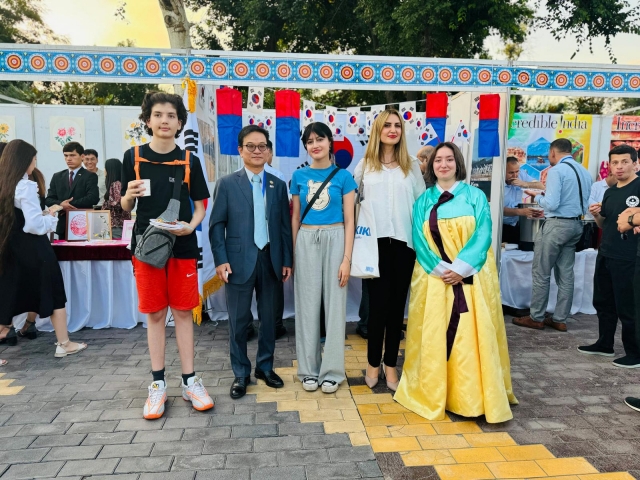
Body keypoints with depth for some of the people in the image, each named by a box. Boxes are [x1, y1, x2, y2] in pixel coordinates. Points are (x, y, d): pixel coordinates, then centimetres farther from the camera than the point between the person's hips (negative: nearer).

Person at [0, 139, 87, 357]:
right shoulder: (26, 186, -17)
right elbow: (35, 225, -20)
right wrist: (51, 215, -3)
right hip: (32, 251, -7)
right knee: (53, 294, 6)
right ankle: (63, 344, 15)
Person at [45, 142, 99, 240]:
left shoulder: (90, 176, 1)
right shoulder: (57, 176, 15)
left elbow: (93, 198, -13)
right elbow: (48, 199, 9)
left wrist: (71, 204, -14)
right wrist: (61, 204, -13)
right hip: (63, 225, 4)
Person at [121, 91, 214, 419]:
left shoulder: (190, 161, 2)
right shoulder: (133, 157, 2)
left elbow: (200, 205, 5)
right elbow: (125, 207, 7)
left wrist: (190, 226, -15)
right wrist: (129, 195, -16)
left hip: (183, 247, 0)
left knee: (183, 312, 6)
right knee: (154, 314, 7)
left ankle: (189, 381, 16)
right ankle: (158, 383, 19)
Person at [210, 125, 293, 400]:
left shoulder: (278, 185, 9)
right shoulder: (227, 184, 1)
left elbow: (285, 225, 7)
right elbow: (216, 224, -2)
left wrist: (287, 260, 3)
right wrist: (221, 259, -10)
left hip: (271, 260, 3)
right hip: (239, 261, -2)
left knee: (269, 318, 11)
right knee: (239, 320, 6)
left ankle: (265, 367, 28)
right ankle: (241, 374, 20)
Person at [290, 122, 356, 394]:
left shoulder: (343, 176, 1)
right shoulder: (299, 176, 8)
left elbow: (349, 220, -2)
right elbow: (295, 218, 10)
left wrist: (347, 258, -9)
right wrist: (292, 254, 6)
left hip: (334, 240, -2)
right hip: (306, 241, 2)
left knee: (334, 304, 3)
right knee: (307, 305, 6)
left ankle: (332, 370, 16)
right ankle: (309, 369, 20)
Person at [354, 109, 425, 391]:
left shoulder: (412, 166, 11)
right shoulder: (364, 165, 8)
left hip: (404, 241, 2)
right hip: (375, 241, -1)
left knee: (397, 303, 7)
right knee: (378, 303, 0)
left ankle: (390, 364, 20)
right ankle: (373, 363, 18)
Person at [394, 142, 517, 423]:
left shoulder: (475, 196, 4)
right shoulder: (423, 201, 9)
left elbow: (482, 236, -5)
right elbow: (419, 240, 0)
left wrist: (460, 268, -17)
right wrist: (441, 268, -14)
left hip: (470, 277, -1)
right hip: (433, 279, 1)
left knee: (472, 335, -3)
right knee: (433, 335, 3)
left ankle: (472, 397, 7)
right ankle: (432, 393, 15)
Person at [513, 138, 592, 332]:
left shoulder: (556, 170, -13)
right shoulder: (584, 171, 12)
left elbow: (551, 204, -20)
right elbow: (584, 203, 16)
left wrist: (537, 196, -1)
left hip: (557, 225, -8)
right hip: (576, 224, 8)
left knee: (541, 273, 2)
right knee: (566, 275, 11)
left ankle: (536, 318, 9)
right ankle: (560, 319, 17)